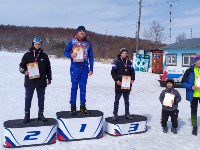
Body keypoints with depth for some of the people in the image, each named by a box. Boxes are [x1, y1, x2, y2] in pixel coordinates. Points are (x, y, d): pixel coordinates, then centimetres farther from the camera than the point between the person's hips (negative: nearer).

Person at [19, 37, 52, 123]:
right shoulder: (27, 55, 1)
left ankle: (41, 114, 22)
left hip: (41, 82, 2)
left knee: (41, 98, 10)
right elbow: (21, 66, 3)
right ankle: (27, 115, 17)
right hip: (29, 81, -1)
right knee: (28, 98, 6)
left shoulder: (44, 56, 6)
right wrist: (25, 71, -17)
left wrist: (49, 78, 12)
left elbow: (48, 68, 12)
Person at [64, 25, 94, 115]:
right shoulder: (72, 41, 1)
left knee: (83, 87, 7)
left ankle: (83, 106, 16)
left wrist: (91, 69, 6)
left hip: (85, 68, 2)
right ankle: (73, 106, 8)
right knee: (74, 87, 1)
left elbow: (91, 56, 10)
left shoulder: (88, 43, 8)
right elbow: (65, 52, 4)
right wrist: (70, 55, -19)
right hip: (75, 67, -2)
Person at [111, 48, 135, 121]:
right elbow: (113, 72, -5)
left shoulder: (129, 62, 8)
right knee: (117, 100, 4)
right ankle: (115, 114, 12)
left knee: (126, 100, 14)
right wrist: (116, 80, -16)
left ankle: (127, 114, 23)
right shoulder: (117, 62, -4)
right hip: (119, 84, -4)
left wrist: (132, 79, -4)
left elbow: (132, 72, 12)